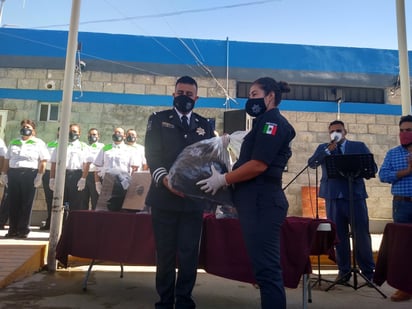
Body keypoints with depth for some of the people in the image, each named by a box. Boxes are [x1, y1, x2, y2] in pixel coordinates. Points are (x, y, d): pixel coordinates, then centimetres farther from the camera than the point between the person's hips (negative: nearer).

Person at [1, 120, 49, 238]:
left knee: (26, 203, -1)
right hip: (13, 173, 4)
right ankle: (13, 229, 12)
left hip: (30, 174, -4)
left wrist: (39, 176, -12)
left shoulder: (38, 143, 4)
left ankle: (24, 230, 5)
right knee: (13, 203, 4)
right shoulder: (14, 142, 18)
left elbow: (43, 161, -4)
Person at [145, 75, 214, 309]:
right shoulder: (158, 119, 8)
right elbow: (152, 154, -2)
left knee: (189, 253, 5)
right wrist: (166, 180, -17)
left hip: (194, 198, 2)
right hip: (164, 196, -1)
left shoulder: (205, 125, 14)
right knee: (165, 252, 7)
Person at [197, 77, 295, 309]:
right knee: (266, 266, 14)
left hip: (262, 201, -10)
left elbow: (258, 164, -18)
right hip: (259, 200, 10)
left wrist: (223, 180, -10)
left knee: (266, 267, -4)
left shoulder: (272, 120, -8)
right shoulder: (266, 123, 22)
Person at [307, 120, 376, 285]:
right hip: (333, 197, 1)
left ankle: (368, 271, 18)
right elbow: (311, 163, -4)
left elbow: (373, 167, 5)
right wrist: (328, 149, -13)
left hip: (355, 195, 0)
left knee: (362, 234, 3)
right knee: (339, 236, 6)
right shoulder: (323, 148, 12)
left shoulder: (359, 146, 11)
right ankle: (344, 270, 17)